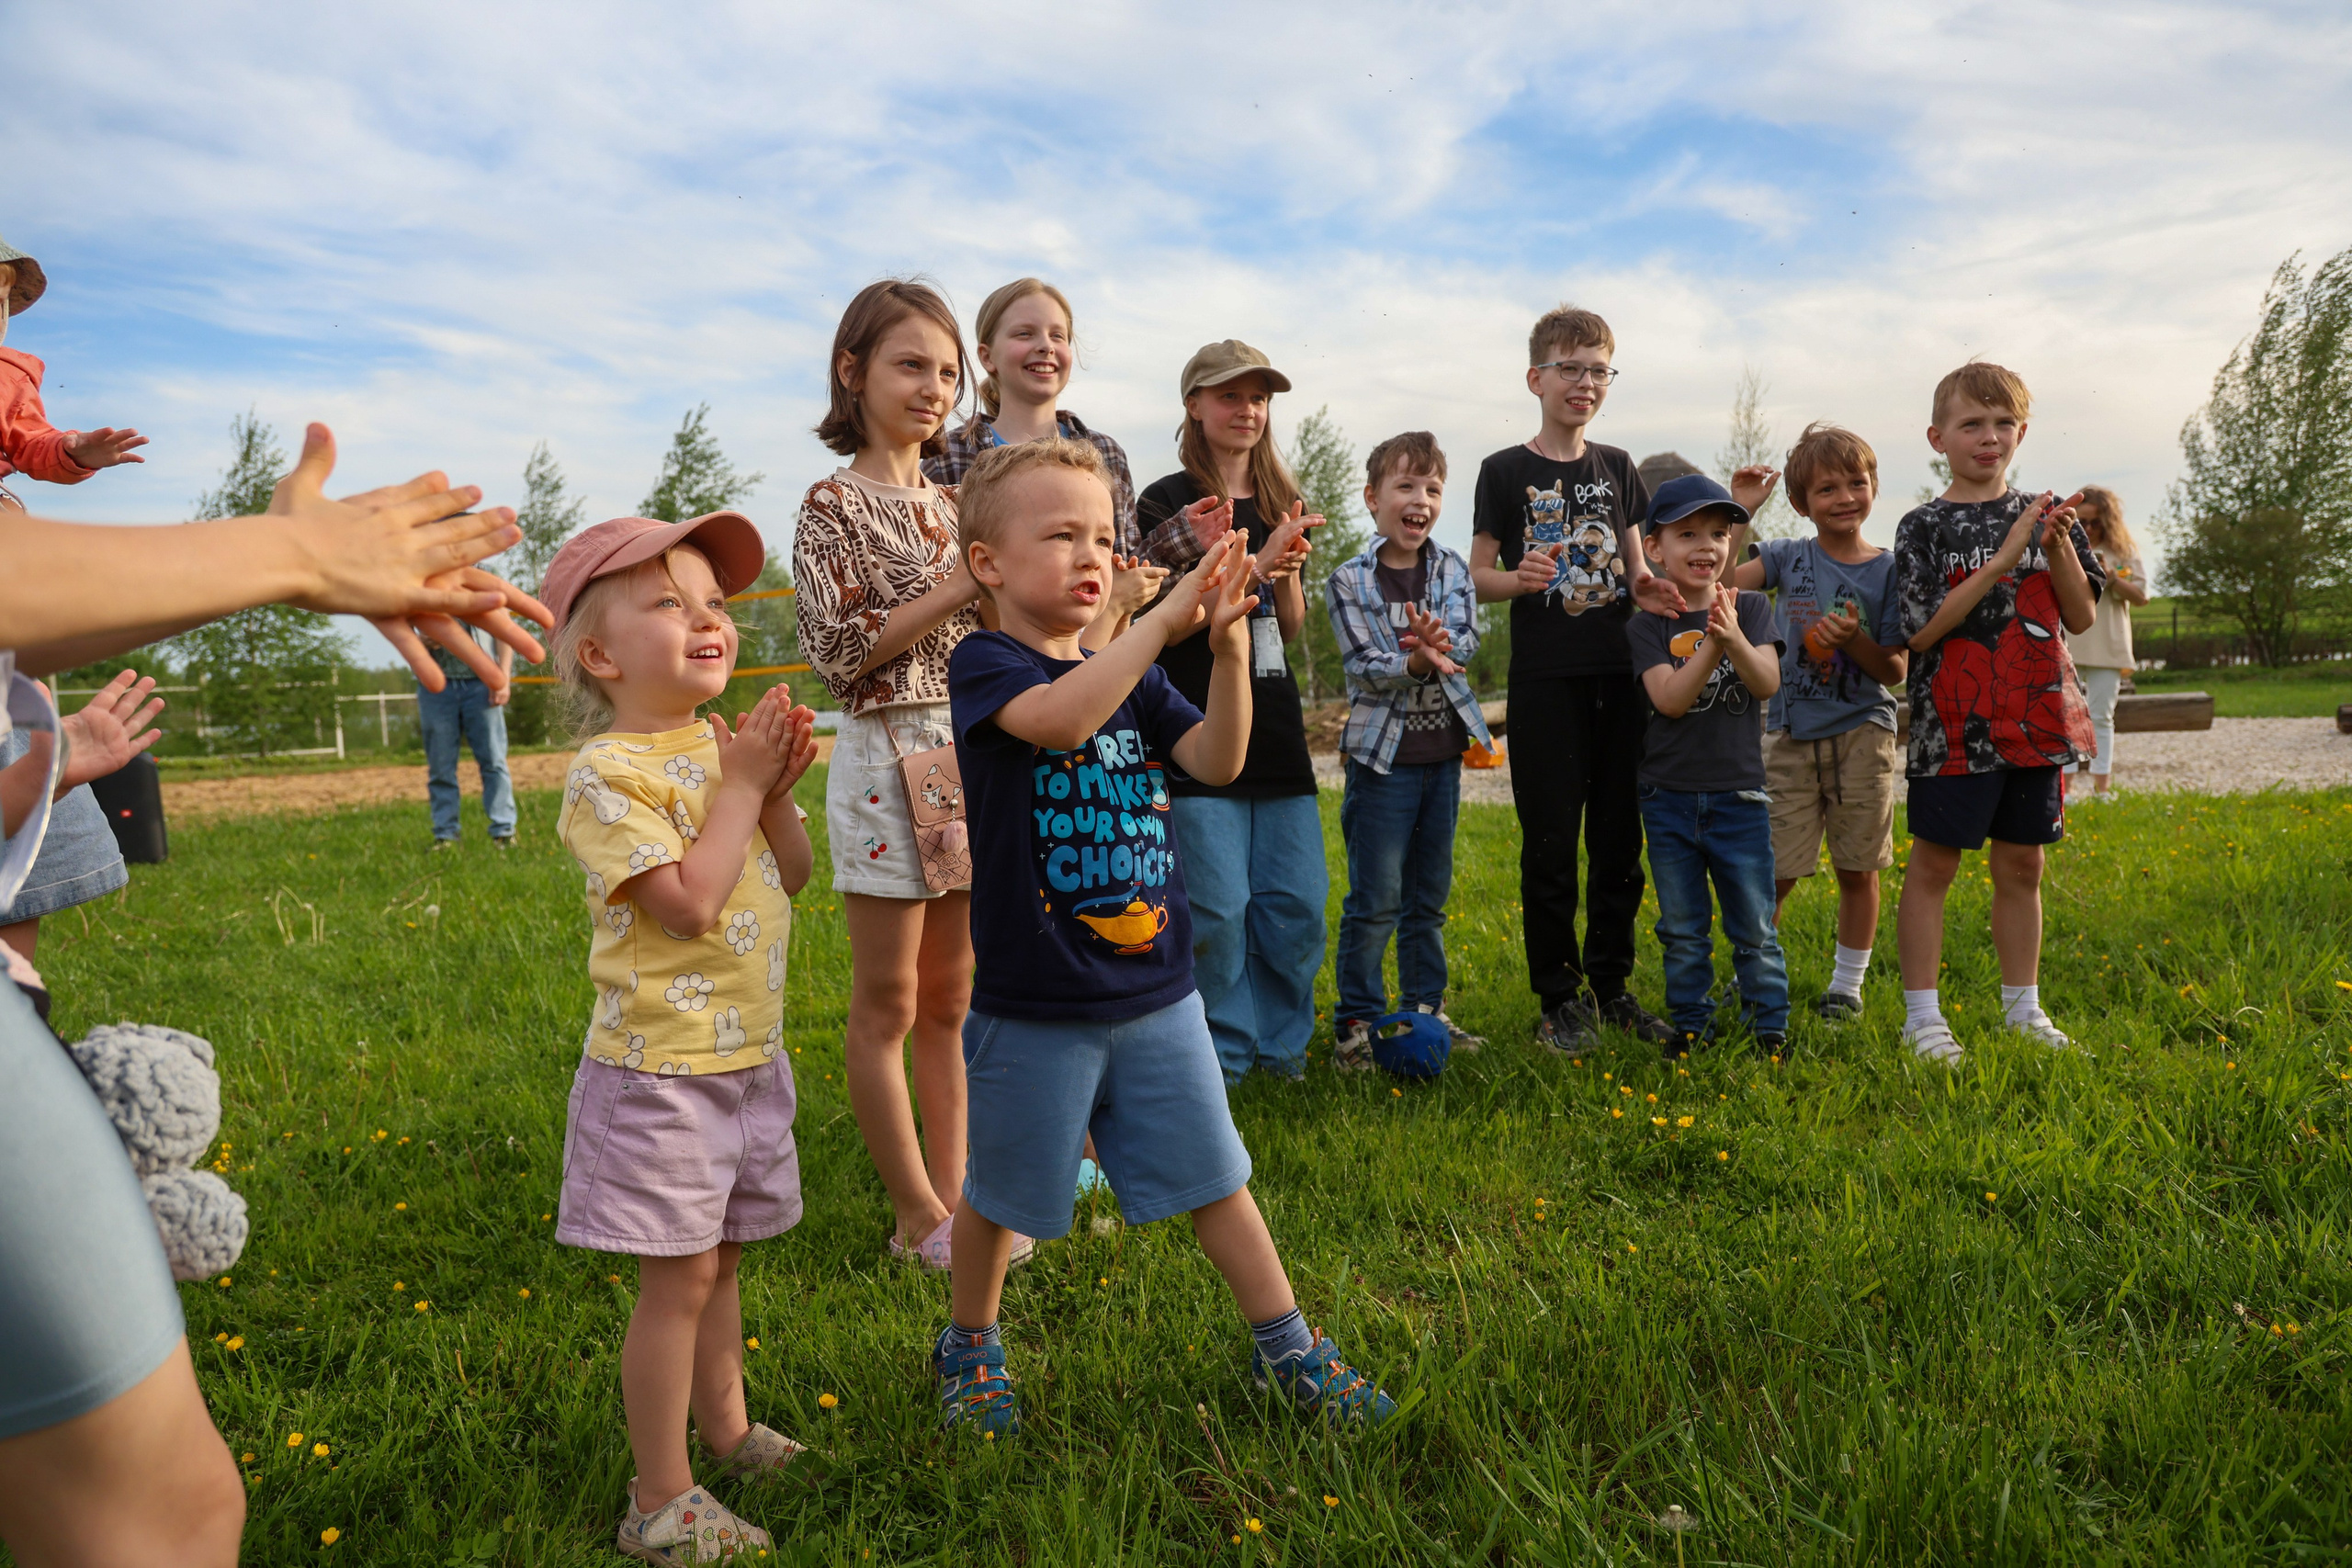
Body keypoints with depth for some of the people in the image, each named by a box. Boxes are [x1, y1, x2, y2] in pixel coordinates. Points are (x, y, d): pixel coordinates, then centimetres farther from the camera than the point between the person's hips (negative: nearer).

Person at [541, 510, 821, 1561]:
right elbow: (690, 901, -26)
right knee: (681, 1275, 0)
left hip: (749, 1054, 7)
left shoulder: (722, 745, 7)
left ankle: (724, 1429, 39)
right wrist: (743, 782, -19)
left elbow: (791, 877, 9)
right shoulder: (607, 773, -17)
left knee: (718, 1259, 21)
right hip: (662, 1068, -7)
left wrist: (777, 789, -7)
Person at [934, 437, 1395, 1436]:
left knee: (1213, 1176, 14)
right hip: (1033, 1006, -4)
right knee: (1001, 1195, 14)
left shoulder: (1133, 676, 7)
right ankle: (969, 1346, 38)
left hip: (1157, 992, 5)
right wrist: (1166, 616, -34)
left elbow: (1218, 762, -7)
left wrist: (1226, 647, -22)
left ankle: (1285, 1344, 29)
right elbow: (1058, 719, -33)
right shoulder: (983, 665, -11)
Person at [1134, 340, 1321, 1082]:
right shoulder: (1167, 503, -3)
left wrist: (1288, 571, -5)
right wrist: (1259, 561, -18)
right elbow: (1170, 623, -11)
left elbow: (1292, 627, 15)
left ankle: (1281, 1041, 22)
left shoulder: (1280, 503, 15)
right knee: (1218, 905, -4)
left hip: (1275, 728, 6)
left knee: (1298, 900, 6)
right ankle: (1224, 1051, 13)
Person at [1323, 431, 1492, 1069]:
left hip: (1443, 753, 5)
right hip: (1383, 753, -4)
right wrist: (1419, 661, -31)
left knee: (1430, 895, 15)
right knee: (1375, 899, -2)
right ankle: (1357, 1020, 9)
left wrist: (1435, 641, -30)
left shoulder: (1452, 569, 6)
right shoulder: (1349, 581, -6)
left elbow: (1466, 642, -8)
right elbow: (1364, 667, -14)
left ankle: (1425, 1006, 27)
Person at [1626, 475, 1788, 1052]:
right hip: (1669, 798, 1)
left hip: (1738, 795, 0)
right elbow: (1670, 699, -15)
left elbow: (1767, 683, -13)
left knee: (1754, 927, 6)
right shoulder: (1647, 625, -2)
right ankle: (1692, 1023, 25)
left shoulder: (1751, 608, 0)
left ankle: (1771, 1024, 20)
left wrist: (1734, 638, -31)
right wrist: (1712, 644, -28)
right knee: (1682, 929, 12)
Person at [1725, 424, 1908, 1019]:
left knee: (1857, 869, 7)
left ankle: (1847, 982, 23)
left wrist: (1853, 640, -18)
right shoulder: (1788, 557, 3)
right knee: (1774, 869, 1)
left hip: (1861, 731, 0)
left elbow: (1896, 671, -2)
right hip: (1791, 731, 1)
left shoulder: (1887, 570, -1)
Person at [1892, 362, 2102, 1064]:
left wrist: (2059, 547, -9)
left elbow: (2081, 618, 7)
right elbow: (1922, 631, -13)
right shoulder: (1924, 526, -3)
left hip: (2035, 719, 4)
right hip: (1955, 726, -4)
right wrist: (2002, 558, -17)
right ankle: (1922, 1015, 8)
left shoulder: (2044, 513, 9)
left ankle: (2022, 1007, 24)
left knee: (2022, 865, 12)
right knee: (1934, 864, 0)